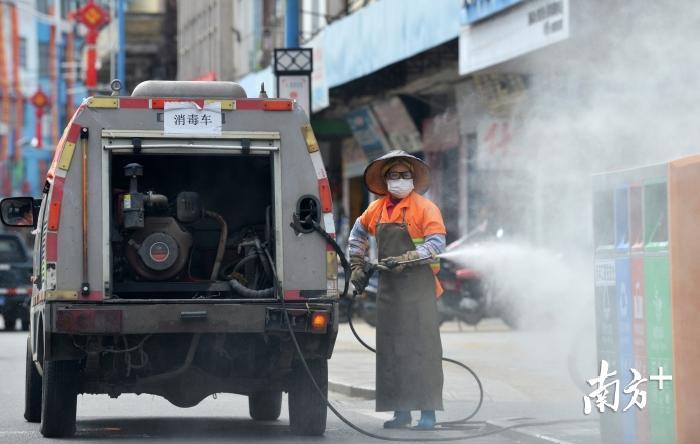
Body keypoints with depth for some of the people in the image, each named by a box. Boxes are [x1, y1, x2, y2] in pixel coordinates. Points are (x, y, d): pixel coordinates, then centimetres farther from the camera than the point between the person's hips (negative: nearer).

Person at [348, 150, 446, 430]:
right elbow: (358, 233, 28)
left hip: (418, 288, -6)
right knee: (390, 349, 8)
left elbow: (437, 244, -13)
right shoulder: (377, 209, 11)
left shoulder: (425, 208, -5)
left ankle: (428, 410, -8)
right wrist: (357, 266, 22)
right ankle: (400, 410, 15)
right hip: (388, 288, 6)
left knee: (422, 348, -8)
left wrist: (407, 259, -21)